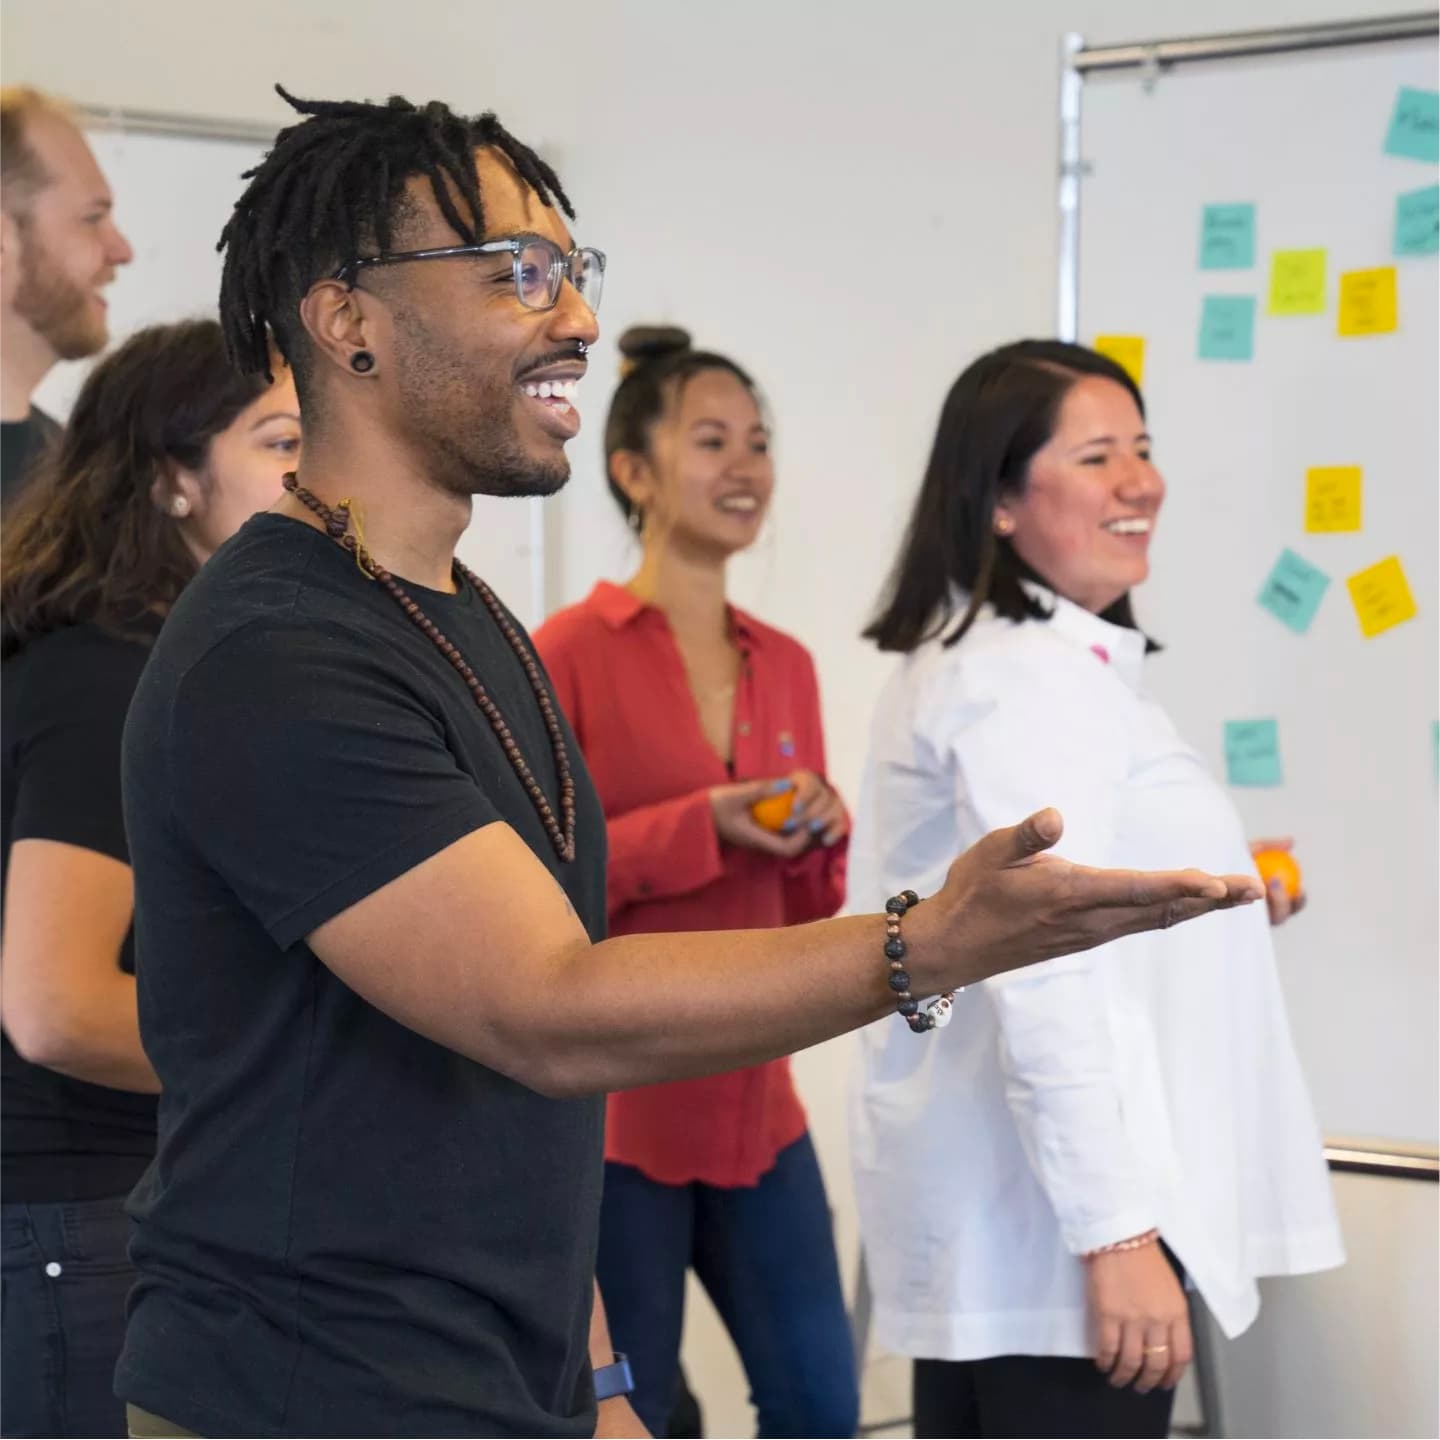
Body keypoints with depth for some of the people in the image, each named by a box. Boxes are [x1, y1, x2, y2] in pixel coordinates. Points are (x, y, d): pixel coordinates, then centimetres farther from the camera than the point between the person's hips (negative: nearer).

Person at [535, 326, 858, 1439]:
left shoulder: (786, 666, 10)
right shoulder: (569, 653, -8)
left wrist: (819, 842, -5)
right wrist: (696, 830, -18)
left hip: (753, 1099, 6)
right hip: (609, 1107, -6)